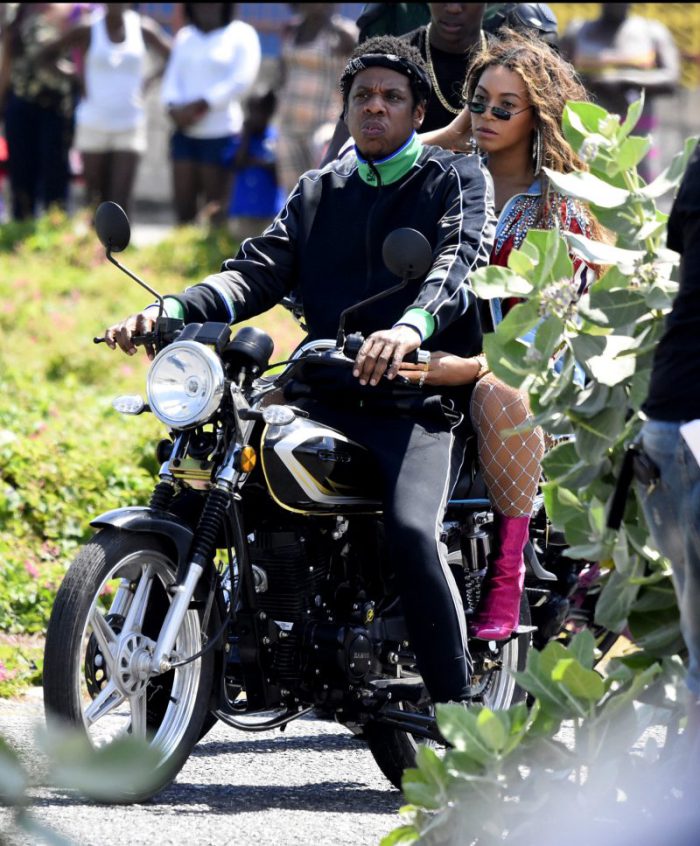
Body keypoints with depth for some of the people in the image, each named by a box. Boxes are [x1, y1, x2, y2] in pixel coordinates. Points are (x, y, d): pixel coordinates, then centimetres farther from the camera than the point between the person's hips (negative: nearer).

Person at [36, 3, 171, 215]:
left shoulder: (143, 29, 1)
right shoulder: (89, 30, -2)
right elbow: (46, 55, 3)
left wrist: (150, 80, -1)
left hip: (129, 127, 0)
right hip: (94, 124, 0)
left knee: (120, 201, -10)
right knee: (96, 199, 5)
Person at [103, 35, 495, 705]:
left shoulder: (454, 180, 7)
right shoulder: (317, 192, 23)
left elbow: (459, 263, -13)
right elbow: (260, 271, 10)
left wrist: (412, 326, -36)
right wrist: (171, 311, -10)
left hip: (419, 398, -5)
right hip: (327, 398, 5)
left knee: (410, 531, -31)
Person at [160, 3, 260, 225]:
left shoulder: (241, 35, -1)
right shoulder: (184, 37, 16)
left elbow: (240, 82, -10)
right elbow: (172, 80, 10)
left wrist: (199, 106, -15)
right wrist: (175, 108, -12)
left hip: (221, 134, -5)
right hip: (185, 134, 5)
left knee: (216, 209, -4)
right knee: (183, 207, 1)